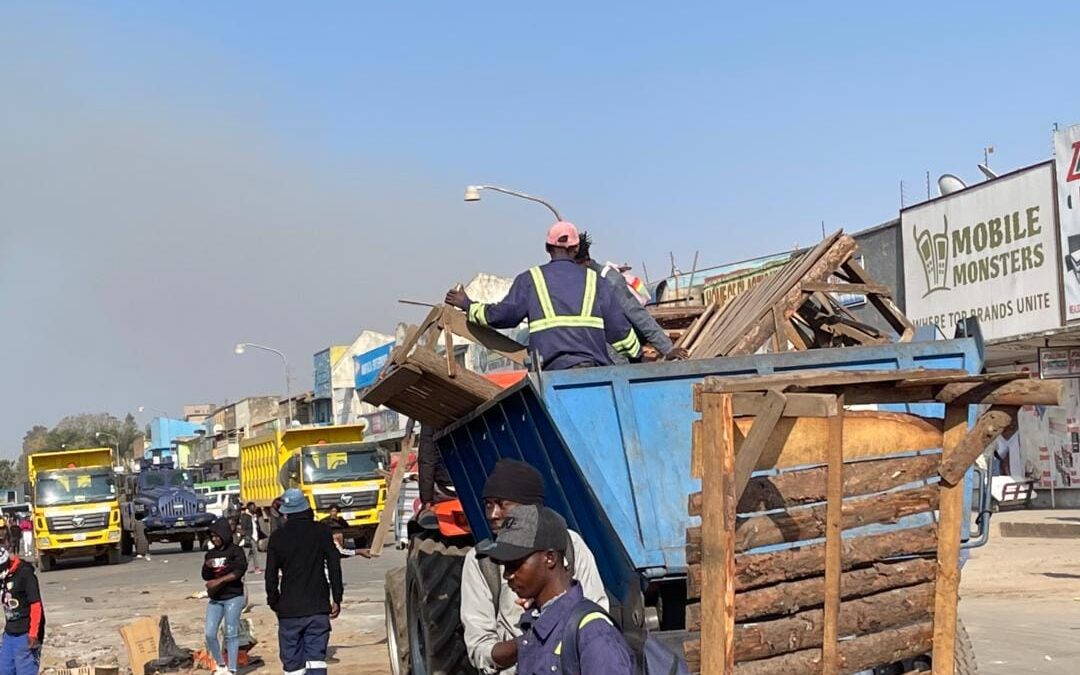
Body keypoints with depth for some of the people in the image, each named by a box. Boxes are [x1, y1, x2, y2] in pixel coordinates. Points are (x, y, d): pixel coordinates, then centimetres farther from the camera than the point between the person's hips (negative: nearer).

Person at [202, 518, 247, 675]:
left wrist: (219, 581, -20)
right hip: (215, 599, 5)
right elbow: (205, 577, 14)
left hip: (233, 597, -5)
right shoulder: (210, 554, 12)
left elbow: (240, 570, -17)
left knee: (231, 634, -4)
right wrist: (207, 566, -8)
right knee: (210, 634, 0)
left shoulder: (235, 550, -4)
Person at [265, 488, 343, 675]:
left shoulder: (278, 537, -1)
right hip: (318, 607, 0)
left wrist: (274, 603, 12)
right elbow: (334, 566, -1)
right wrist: (337, 598, 5)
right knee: (316, 656, 0)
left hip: (289, 610, 0)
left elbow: (271, 575, 0)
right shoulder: (321, 531, 0)